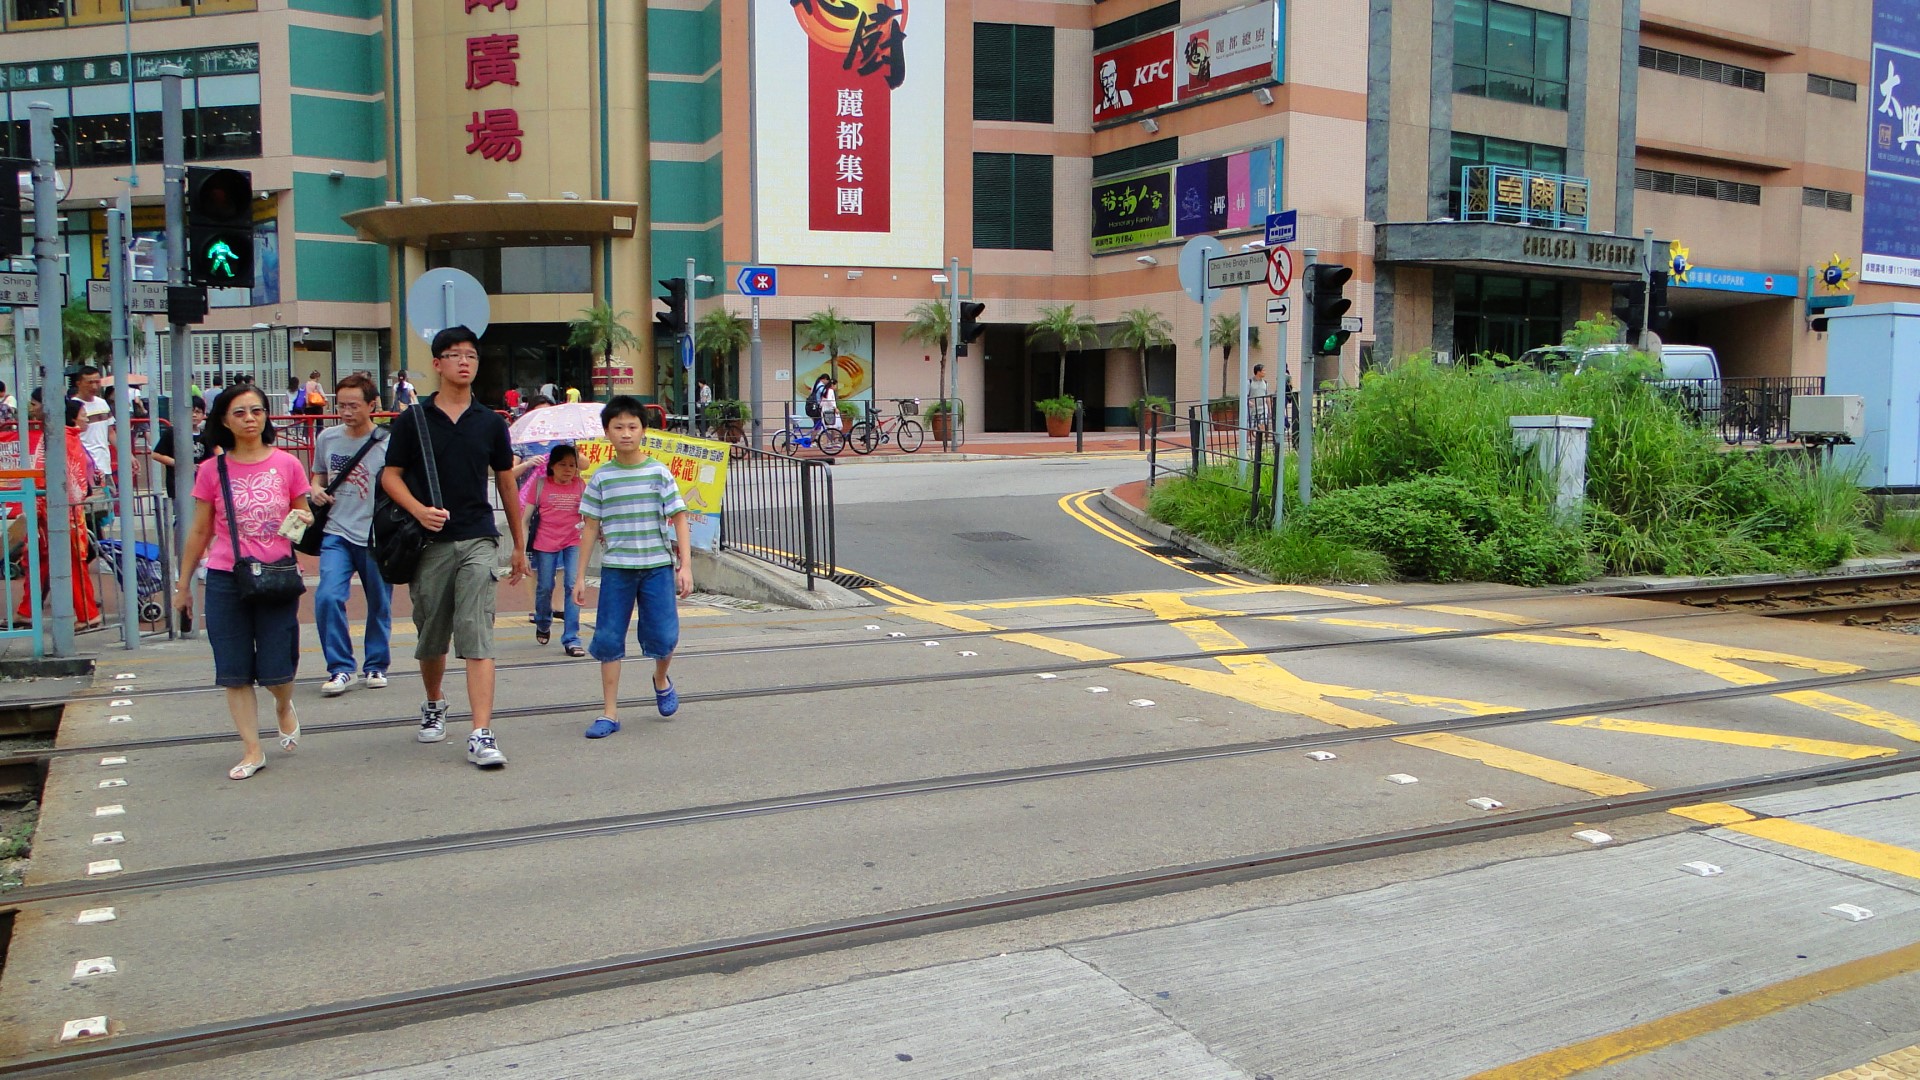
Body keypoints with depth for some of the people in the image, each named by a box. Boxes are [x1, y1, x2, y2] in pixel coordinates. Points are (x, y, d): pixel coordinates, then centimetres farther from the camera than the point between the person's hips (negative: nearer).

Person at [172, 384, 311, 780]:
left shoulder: (287, 464, 1)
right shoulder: (212, 470, 2)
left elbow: (303, 517, 14)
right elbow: (200, 532, 9)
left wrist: (303, 521, -10)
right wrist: (183, 583, 12)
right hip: (225, 581, 1)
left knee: (276, 670, 0)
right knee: (235, 672, 3)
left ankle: (285, 708, 34)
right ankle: (252, 750, 14)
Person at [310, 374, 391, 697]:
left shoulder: (386, 444, -8)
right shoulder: (326, 439, 5)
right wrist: (316, 490, -1)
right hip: (337, 534, 2)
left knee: (379, 605, 8)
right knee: (327, 597, -13)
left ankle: (376, 666, 27)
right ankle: (340, 668, -1)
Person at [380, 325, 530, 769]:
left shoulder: (490, 423, 8)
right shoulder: (413, 420, 4)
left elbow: (506, 483, 15)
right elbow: (390, 475, 4)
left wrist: (519, 546, 18)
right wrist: (419, 510, -16)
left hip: (478, 540, 0)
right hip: (429, 542, 1)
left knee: (477, 636, -11)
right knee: (431, 636, 13)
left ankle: (482, 734, -14)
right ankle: (434, 707, 40)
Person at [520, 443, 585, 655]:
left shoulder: (580, 485, 5)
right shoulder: (540, 484, -2)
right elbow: (526, 516, -1)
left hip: (573, 542, 1)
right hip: (545, 543, -1)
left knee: (572, 586, -9)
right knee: (544, 587, 7)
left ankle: (571, 639, -5)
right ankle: (543, 625, 37)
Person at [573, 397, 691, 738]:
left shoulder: (659, 473, 0)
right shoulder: (601, 478, 3)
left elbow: (679, 518, 2)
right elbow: (590, 527, 6)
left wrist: (685, 565, -5)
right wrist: (581, 576, 5)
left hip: (657, 565, -1)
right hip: (615, 567, 1)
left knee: (663, 637, -3)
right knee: (609, 639, 1)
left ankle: (661, 680, 31)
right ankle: (610, 713, 12)